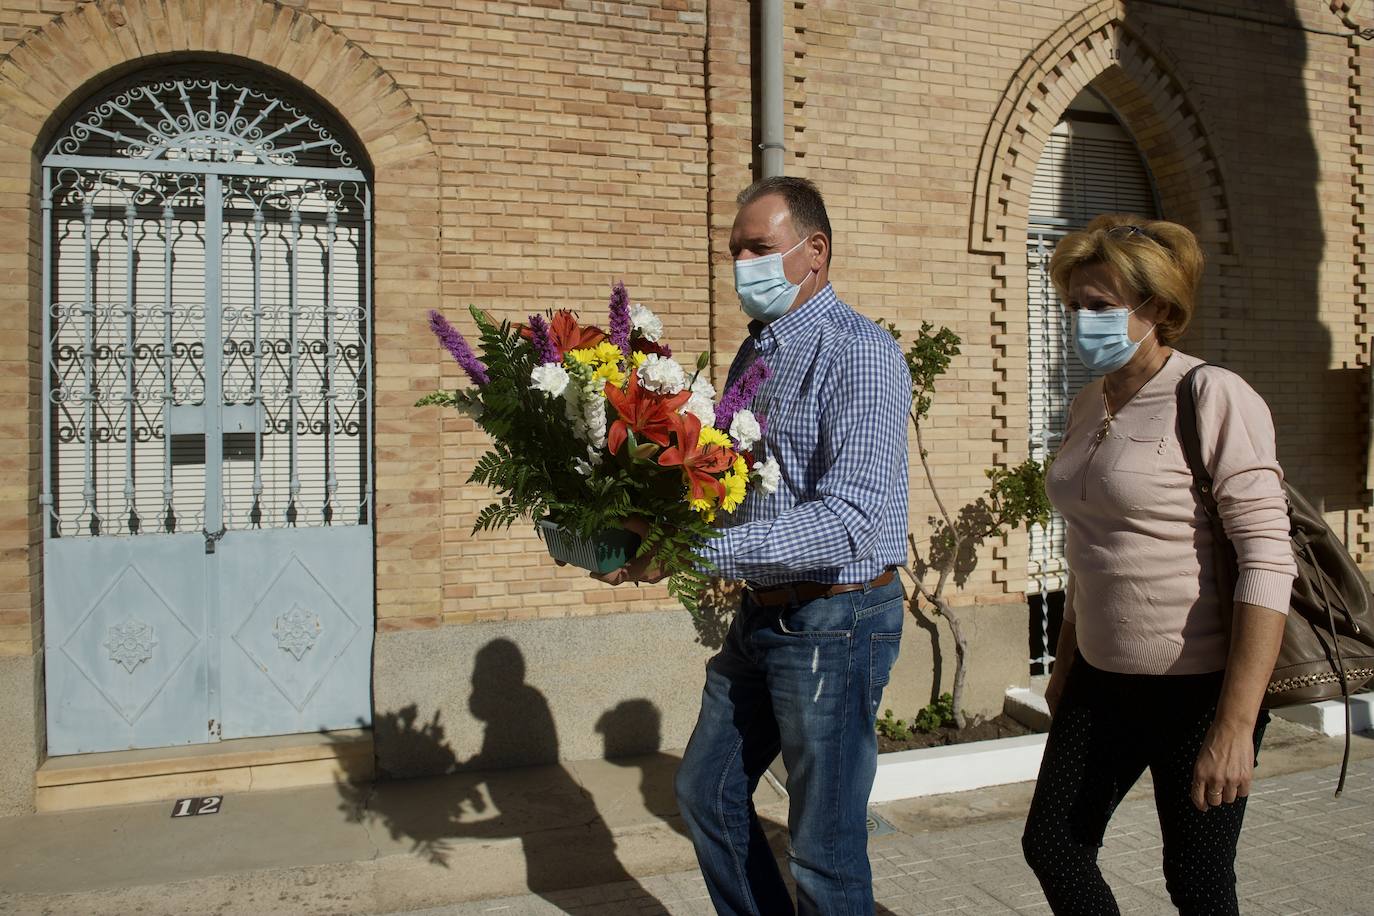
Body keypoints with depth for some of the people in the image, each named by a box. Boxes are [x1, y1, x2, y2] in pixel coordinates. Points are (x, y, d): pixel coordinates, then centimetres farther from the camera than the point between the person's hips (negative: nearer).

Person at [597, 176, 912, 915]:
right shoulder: (754, 353, 10)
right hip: (760, 616, 9)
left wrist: (692, 549, -30)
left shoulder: (857, 353, -17)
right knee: (708, 793, 20)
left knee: (826, 850, 5)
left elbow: (853, 518, -27)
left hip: (835, 620, -9)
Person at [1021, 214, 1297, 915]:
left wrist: (1235, 726, -22)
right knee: (1051, 842, 10)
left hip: (1199, 688, -7)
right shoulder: (1088, 406, 8)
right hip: (1103, 682, 7)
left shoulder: (1215, 399, -14)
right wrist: (1064, 665, 18)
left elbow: (1267, 563, -19)